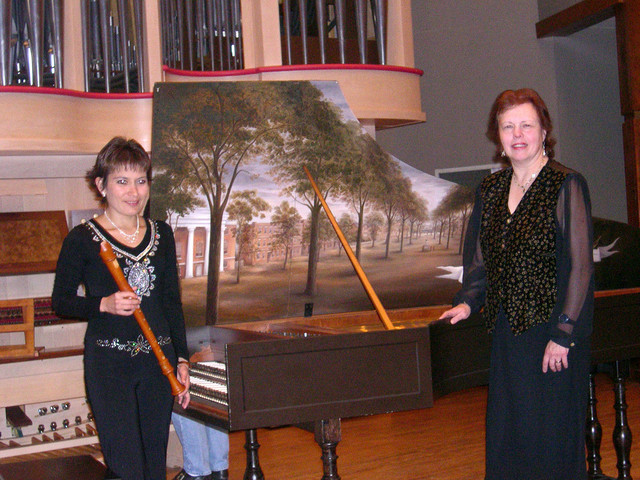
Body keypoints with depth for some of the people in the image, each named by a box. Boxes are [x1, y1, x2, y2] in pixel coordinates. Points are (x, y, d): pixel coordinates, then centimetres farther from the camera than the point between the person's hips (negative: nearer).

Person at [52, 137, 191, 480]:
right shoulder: (82, 240, -5)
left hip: (158, 361, 5)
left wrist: (181, 360, 8)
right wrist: (103, 305, -17)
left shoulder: (161, 235, 8)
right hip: (109, 363, -4)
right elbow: (61, 301, 1)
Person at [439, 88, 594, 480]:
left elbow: (580, 265, -12)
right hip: (507, 330, 6)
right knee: (507, 433, 13)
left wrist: (563, 334, -15)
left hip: (552, 330, -6)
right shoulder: (490, 190, 10)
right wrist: (468, 301, 1)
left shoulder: (566, 185, -8)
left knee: (554, 435, 3)